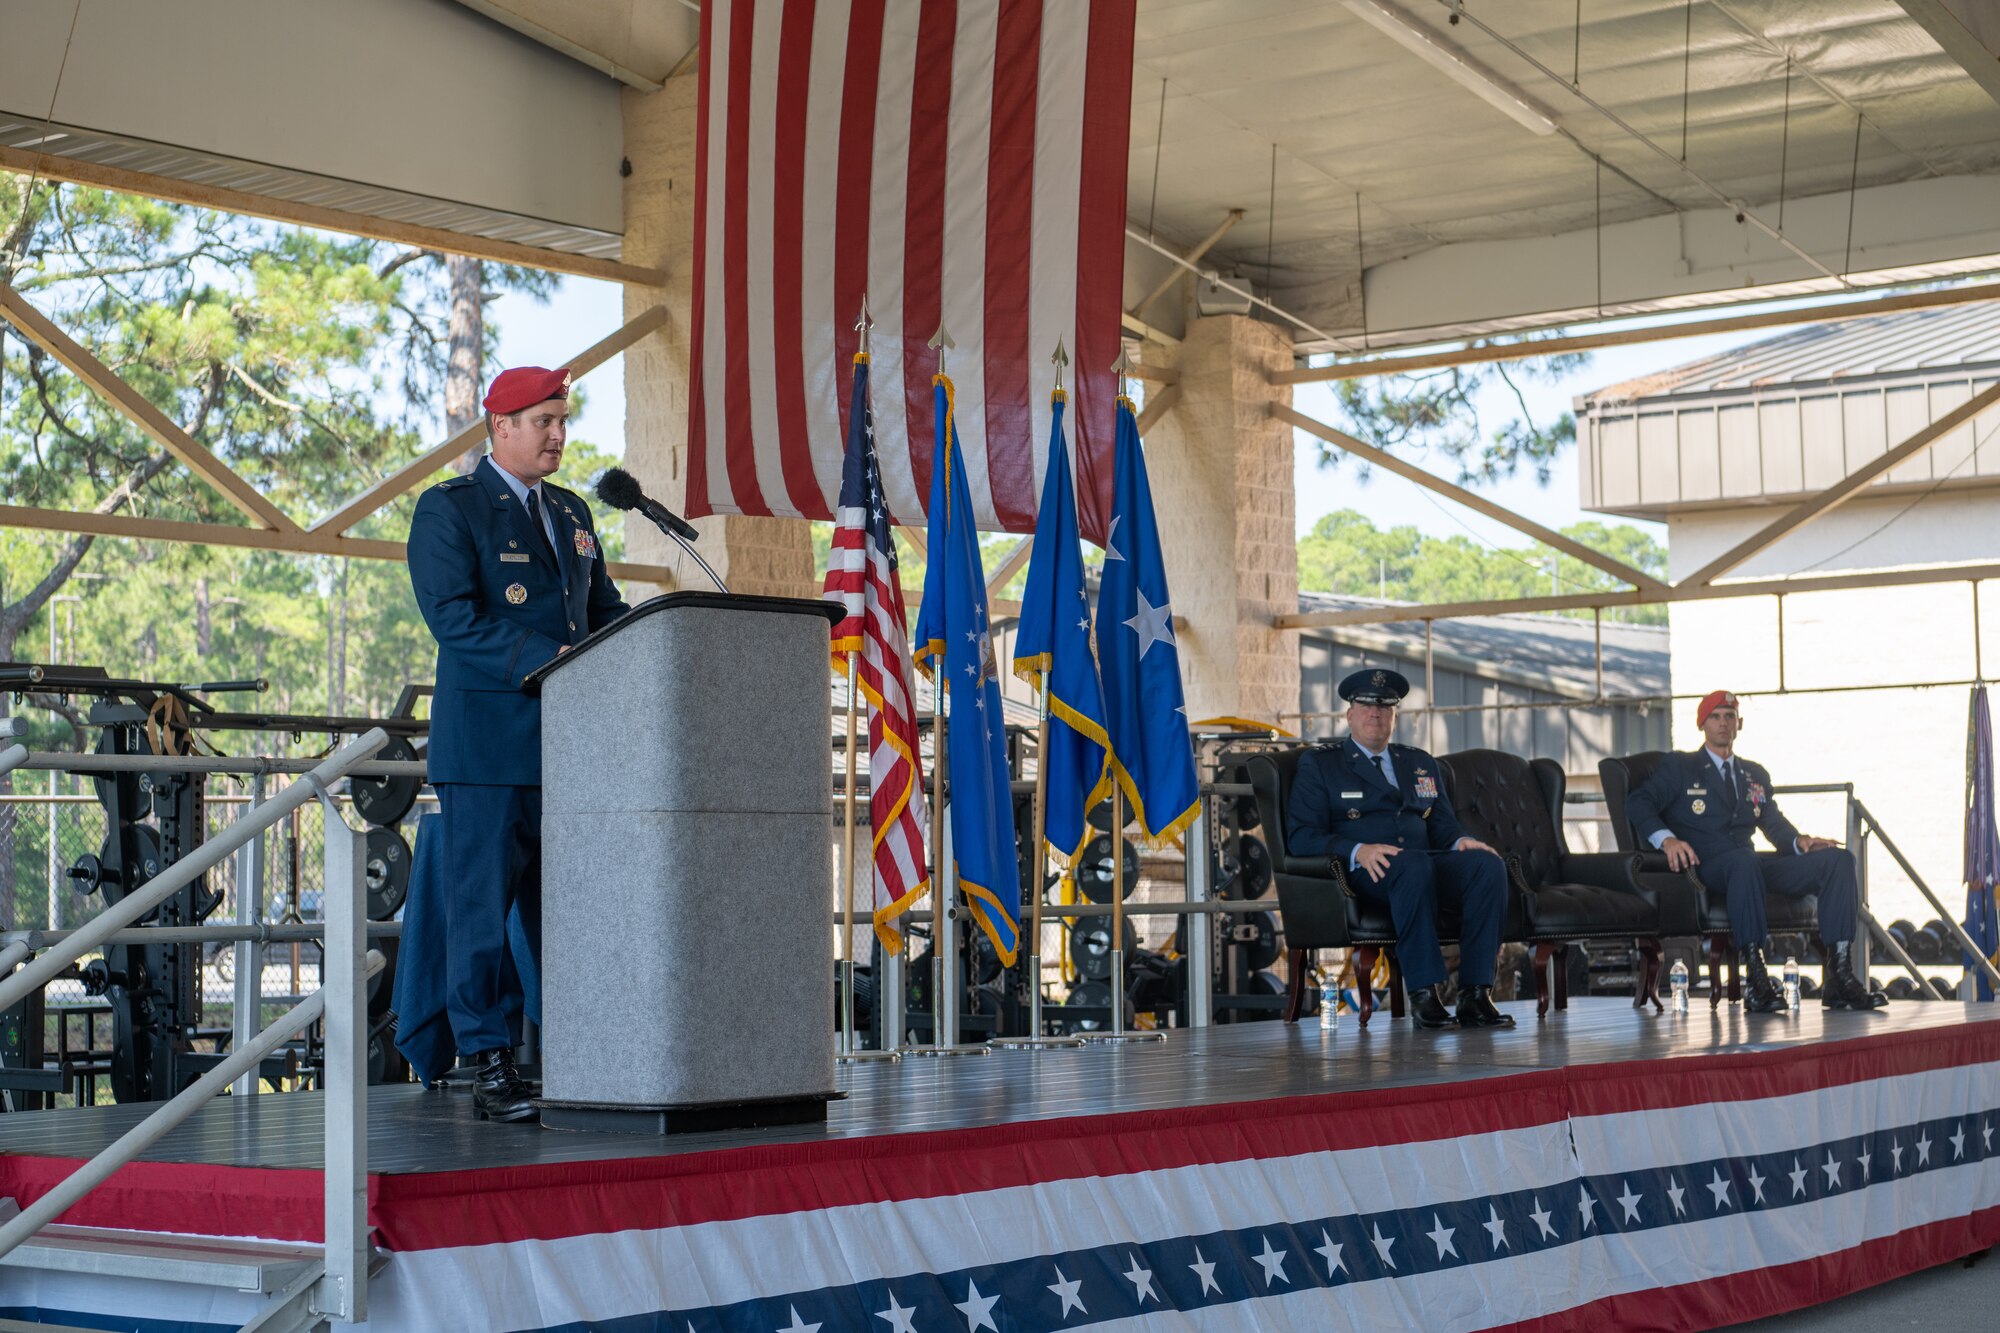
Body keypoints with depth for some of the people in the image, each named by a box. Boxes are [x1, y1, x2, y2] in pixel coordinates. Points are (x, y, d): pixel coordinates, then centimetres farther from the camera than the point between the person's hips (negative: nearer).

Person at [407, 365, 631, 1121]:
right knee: (484, 908, -4)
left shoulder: (572, 514, 20)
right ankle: (490, 1068, 1)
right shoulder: (447, 510, -2)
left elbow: (604, 611, 22)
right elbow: (454, 618, -13)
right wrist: (550, 661, -21)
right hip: (489, 742, -6)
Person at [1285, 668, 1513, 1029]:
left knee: (1488, 862, -26)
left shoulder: (1421, 763, 27)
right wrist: (1357, 850, -19)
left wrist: (1461, 841, -3)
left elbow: (1443, 826, 23)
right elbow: (1302, 836, -1)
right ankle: (1423, 993, -36)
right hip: (1364, 872, -5)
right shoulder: (1318, 764, 11)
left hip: (1427, 862, 5)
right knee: (1414, 864, -39)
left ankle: (1475, 994, -30)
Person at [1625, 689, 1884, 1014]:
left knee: (1839, 859, -15)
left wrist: (1800, 841, -3)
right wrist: (1667, 839, -21)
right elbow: (1638, 803, -2)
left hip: (1753, 866, 6)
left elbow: (1775, 824, 20)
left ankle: (1839, 978, -24)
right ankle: (1758, 983, -44)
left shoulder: (1756, 774, 28)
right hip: (1706, 866, -5)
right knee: (1743, 860, -42)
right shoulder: (1679, 767, 13)